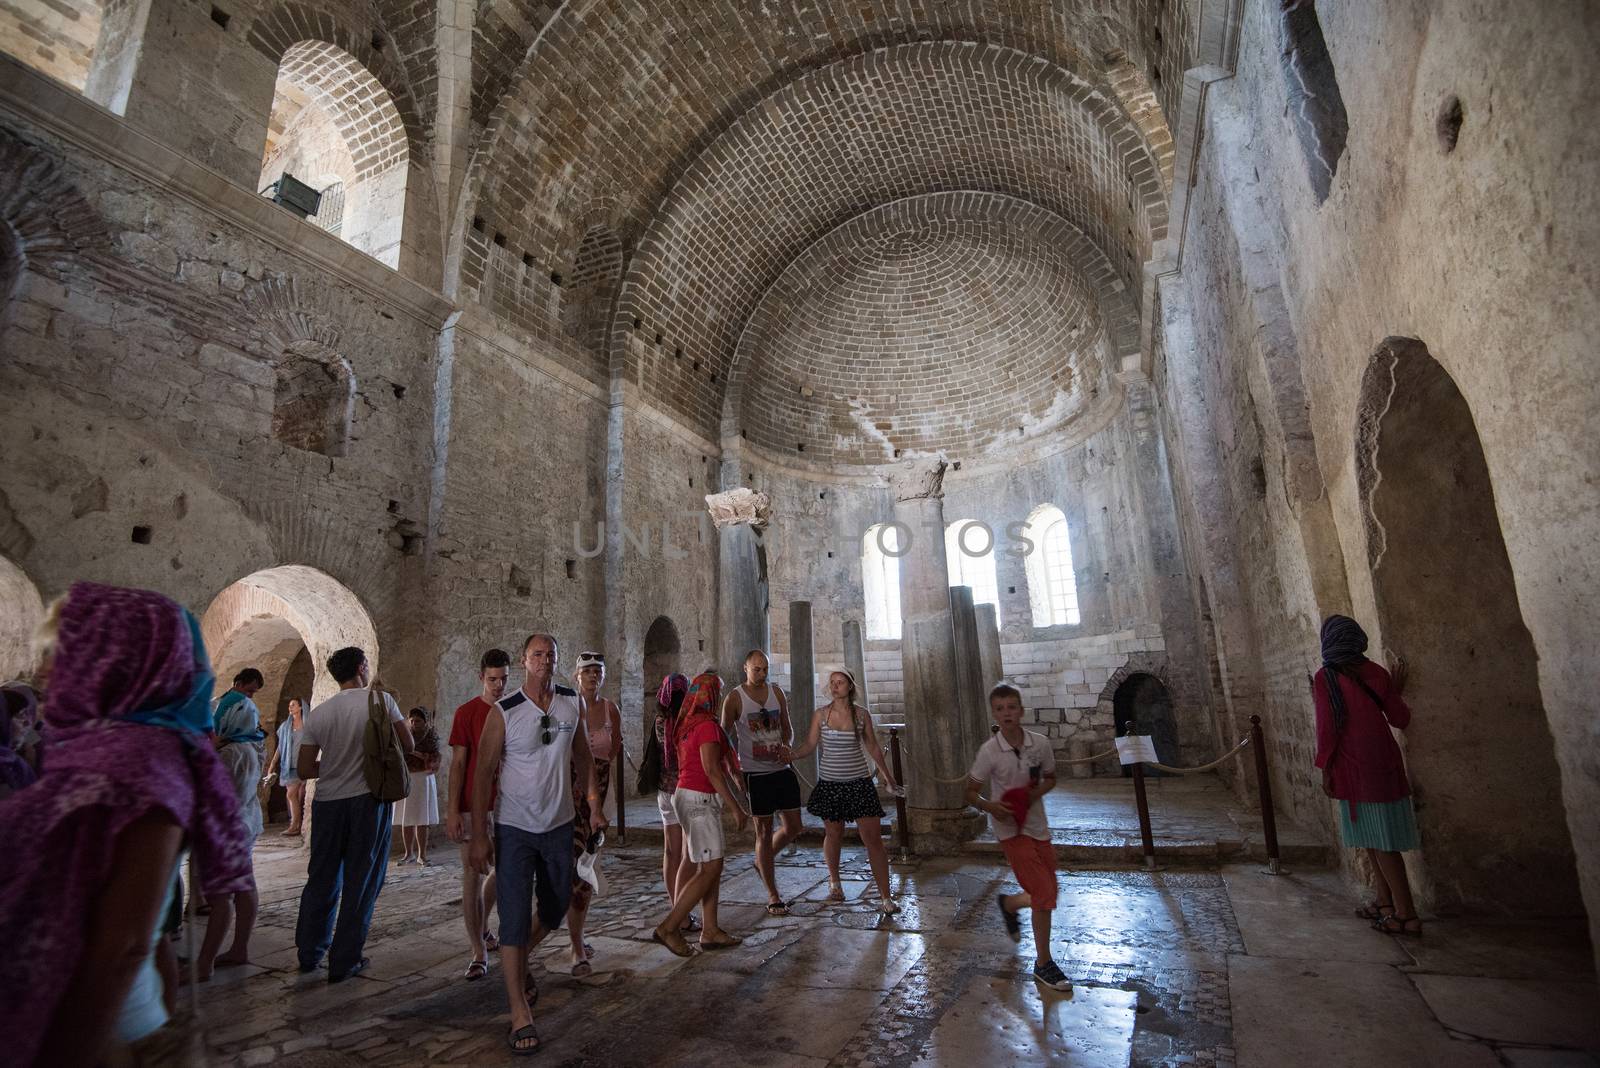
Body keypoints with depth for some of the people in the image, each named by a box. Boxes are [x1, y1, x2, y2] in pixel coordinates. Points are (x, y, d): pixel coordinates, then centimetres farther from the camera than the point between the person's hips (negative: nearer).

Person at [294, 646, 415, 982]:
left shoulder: (318, 713, 2)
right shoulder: (380, 699, -8)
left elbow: (305, 769, 2)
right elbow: (408, 745, -4)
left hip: (328, 801, 4)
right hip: (368, 799, -4)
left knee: (321, 879, 19)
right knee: (361, 882, 7)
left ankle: (309, 954, 31)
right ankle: (344, 962, 14)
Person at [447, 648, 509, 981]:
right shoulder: (466, 713, -6)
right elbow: (458, 764, -7)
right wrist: (452, 811, -12)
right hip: (473, 806, -4)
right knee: (473, 875, 1)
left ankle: (482, 929, 40)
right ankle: (479, 953, 11)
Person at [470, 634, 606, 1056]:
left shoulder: (571, 703, -3)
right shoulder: (504, 712, -13)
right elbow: (483, 773, -10)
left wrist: (594, 806, 7)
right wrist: (479, 835, -11)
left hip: (559, 824, 4)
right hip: (514, 829, -4)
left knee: (555, 909, 17)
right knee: (515, 918, -1)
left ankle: (519, 959, 45)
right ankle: (520, 1013, 13)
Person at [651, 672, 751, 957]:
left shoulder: (687, 724, 11)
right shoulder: (707, 725, -16)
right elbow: (712, 770, -21)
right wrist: (736, 808, -17)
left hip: (685, 794, 9)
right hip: (699, 799, -9)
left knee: (712, 868, 13)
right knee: (709, 869, -4)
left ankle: (710, 932, 17)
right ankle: (668, 928, 0)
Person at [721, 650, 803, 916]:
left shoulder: (776, 692, 6)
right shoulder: (735, 698, -7)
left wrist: (786, 746, -7)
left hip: (783, 769, 5)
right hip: (756, 773, -4)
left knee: (793, 827, 7)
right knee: (764, 833, 4)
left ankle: (764, 860, 35)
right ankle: (773, 896, 17)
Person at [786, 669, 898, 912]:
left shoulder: (862, 714, -2)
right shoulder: (821, 714, -2)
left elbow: (873, 747, 10)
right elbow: (810, 745, 0)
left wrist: (888, 776, 16)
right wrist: (793, 754, -21)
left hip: (859, 782, 0)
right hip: (830, 782, 1)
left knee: (873, 838, -5)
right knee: (833, 835, 12)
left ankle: (885, 897, 4)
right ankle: (834, 883, 37)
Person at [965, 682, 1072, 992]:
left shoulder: (1040, 744, -8)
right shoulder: (989, 751, -16)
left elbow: (1050, 778, 10)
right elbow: (971, 793, -7)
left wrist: (1034, 794, -12)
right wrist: (991, 807, -27)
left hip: (1037, 825, 5)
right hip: (1010, 828, -4)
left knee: (1046, 894, 13)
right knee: (1044, 895, -8)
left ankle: (1008, 904, 44)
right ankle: (1043, 964, 12)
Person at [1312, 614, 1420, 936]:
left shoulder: (1325, 678, -12)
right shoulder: (1376, 672, 3)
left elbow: (1327, 728, -14)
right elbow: (1400, 719, 7)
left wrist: (1325, 769, -5)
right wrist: (1395, 692, 24)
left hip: (1355, 768, -6)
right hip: (1384, 763, 6)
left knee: (1378, 839, 1)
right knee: (1375, 836, 17)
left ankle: (1406, 914, 4)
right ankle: (1383, 901, 25)